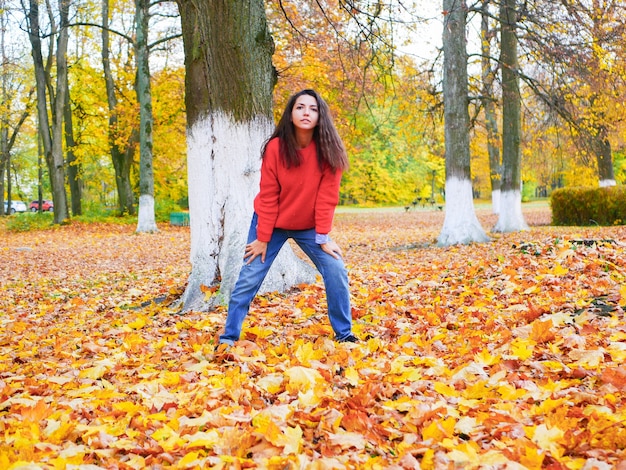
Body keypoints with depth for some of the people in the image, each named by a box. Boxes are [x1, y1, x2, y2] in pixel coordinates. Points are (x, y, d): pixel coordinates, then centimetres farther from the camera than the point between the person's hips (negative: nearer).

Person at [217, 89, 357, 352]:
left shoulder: (329, 150, -16)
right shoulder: (276, 147, -19)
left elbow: (327, 196, -15)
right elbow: (268, 197, -15)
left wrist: (322, 237, -17)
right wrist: (262, 238, -13)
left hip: (309, 226, 2)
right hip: (273, 224, -1)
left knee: (336, 271, -9)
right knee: (249, 278, -4)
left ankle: (344, 334, 6)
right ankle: (229, 337, 7)